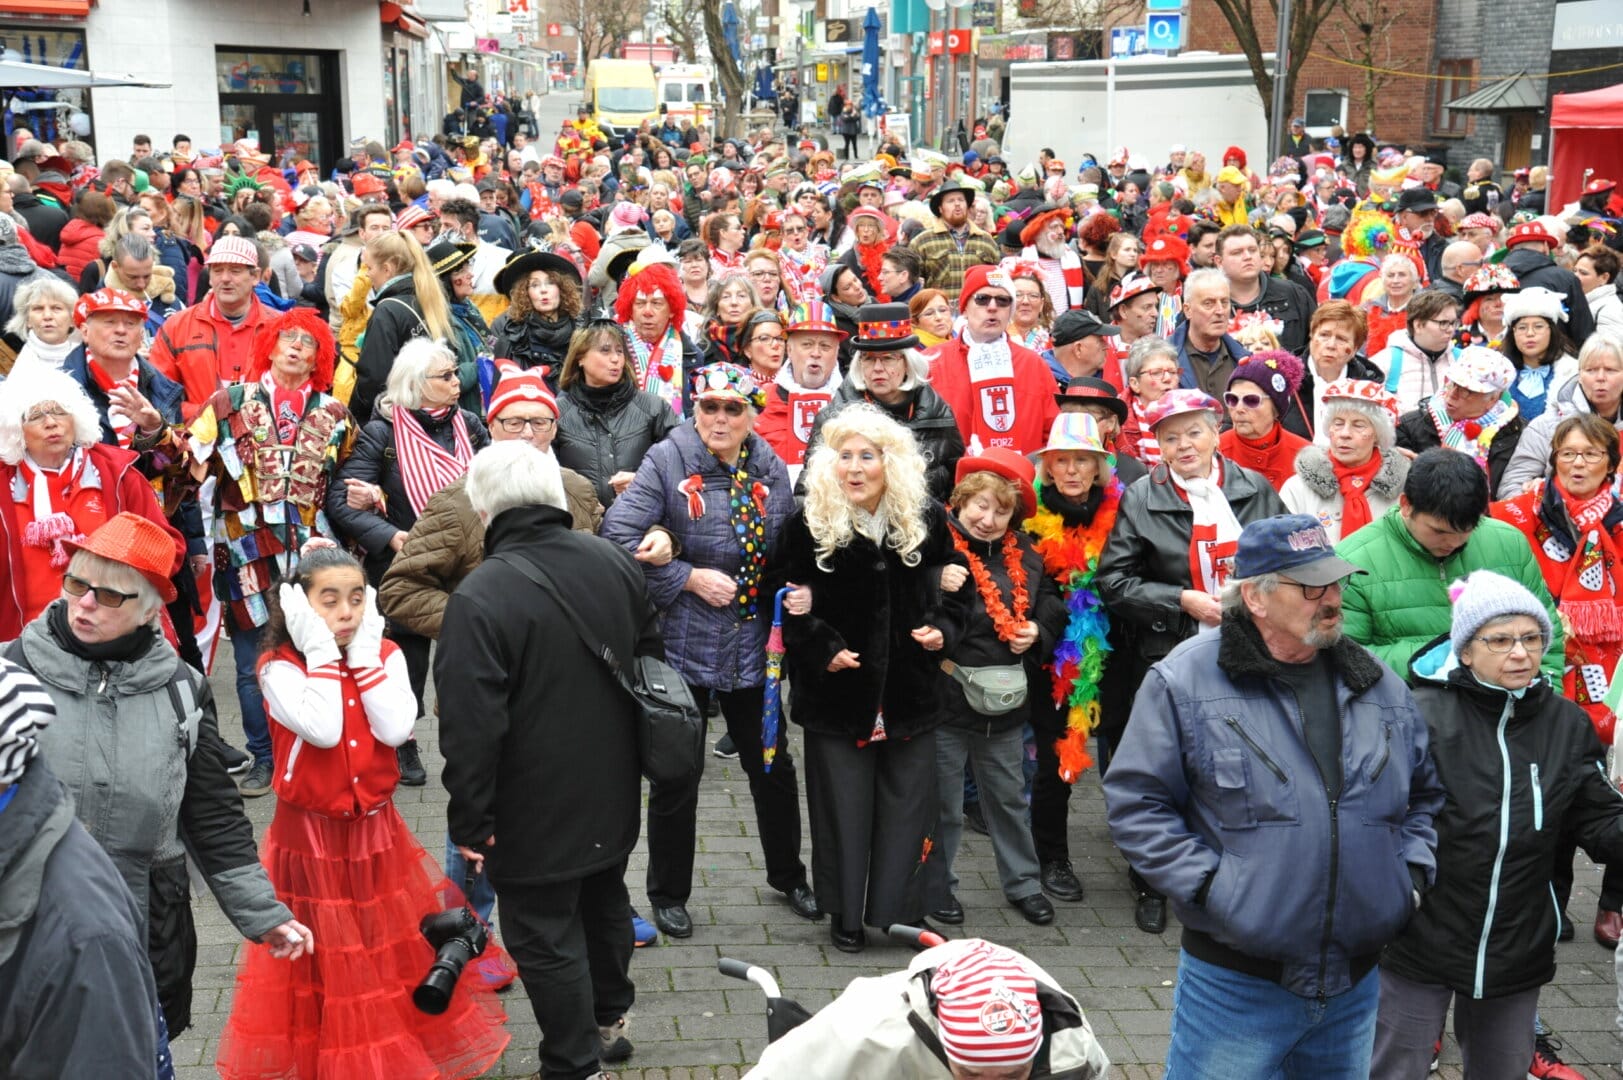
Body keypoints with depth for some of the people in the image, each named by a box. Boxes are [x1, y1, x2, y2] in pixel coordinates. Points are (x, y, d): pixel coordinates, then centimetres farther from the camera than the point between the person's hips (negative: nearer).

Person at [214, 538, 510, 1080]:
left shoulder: (385, 656, -1)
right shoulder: (279, 667, -12)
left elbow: (394, 729, -18)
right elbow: (324, 731, -29)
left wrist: (363, 652, -16)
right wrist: (322, 651, -22)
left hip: (377, 830, 4)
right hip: (310, 836, -4)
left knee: (392, 951, 15)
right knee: (322, 963, 6)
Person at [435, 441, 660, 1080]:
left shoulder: (480, 596, -25)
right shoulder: (616, 563, -3)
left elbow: (471, 725, -25)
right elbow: (650, 660, 10)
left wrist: (470, 822, -13)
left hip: (535, 812, -7)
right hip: (613, 794, 7)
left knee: (546, 937, 8)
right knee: (604, 901, 26)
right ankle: (608, 1020, 46)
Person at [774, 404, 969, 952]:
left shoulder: (927, 519, -1)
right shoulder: (808, 524, -7)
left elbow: (956, 587, 11)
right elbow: (787, 601, -2)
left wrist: (943, 629, -7)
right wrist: (823, 649, -13)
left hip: (911, 692, 2)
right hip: (838, 691, -2)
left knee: (907, 803, 9)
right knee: (843, 807, 7)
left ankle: (902, 909, 24)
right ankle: (845, 914, 22)